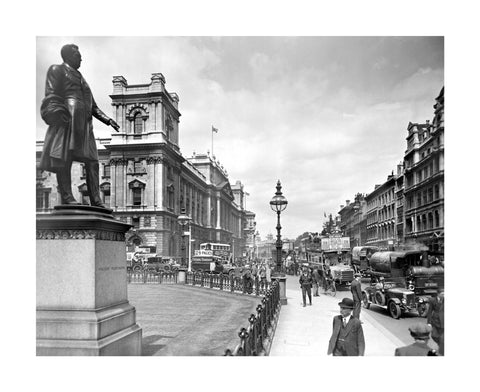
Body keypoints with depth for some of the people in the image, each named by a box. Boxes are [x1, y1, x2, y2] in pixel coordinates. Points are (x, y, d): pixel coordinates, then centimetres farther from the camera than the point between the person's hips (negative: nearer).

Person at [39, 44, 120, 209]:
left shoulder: (80, 78, 35)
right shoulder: (57, 70, 14)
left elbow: (93, 106, 31)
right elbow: (51, 94, -2)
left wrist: (108, 120, 19)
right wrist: (58, 112, -19)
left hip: (84, 123, 7)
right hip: (67, 118, -7)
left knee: (92, 160, -4)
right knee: (64, 157, -14)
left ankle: (95, 200, -8)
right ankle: (66, 197, -19)